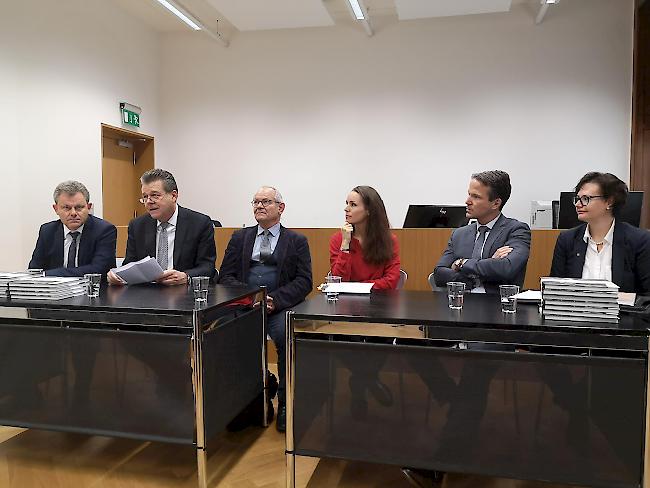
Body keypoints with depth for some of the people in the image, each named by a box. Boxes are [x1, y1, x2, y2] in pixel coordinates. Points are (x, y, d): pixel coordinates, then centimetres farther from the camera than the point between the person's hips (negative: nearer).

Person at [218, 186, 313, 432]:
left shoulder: (296, 241, 12)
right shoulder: (239, 238, 19)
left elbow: (304, 281, 1)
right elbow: (225, 276, 9)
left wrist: (276, 299, -16)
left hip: (280, 307, -2)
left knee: (287, 336, -32)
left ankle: (285, 403, -12)